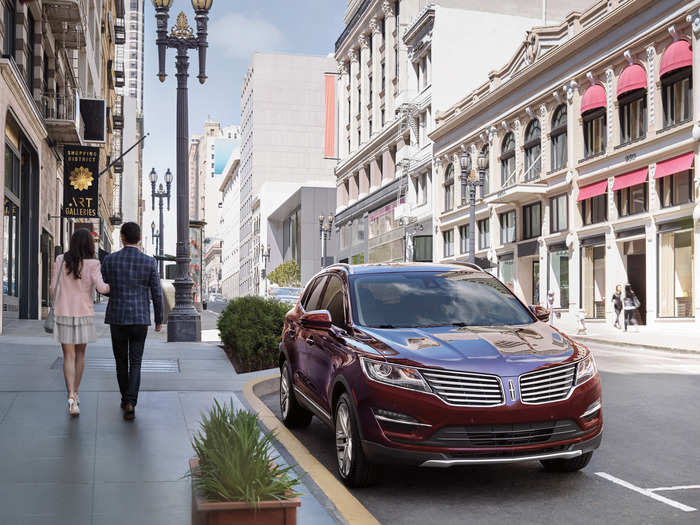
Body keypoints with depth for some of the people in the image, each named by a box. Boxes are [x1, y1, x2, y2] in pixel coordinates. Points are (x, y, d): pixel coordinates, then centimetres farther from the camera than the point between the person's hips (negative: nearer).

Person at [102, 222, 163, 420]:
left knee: (121, 362, 18)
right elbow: (157, 294, -2)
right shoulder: (150, 262, -6)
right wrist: (159, 319, 10)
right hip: (140, 320, -1)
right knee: (135, 364, 5)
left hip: (117, 318, 1)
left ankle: (126, 399, 29)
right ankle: (130, 403, -12)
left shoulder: (110, 260, -5)